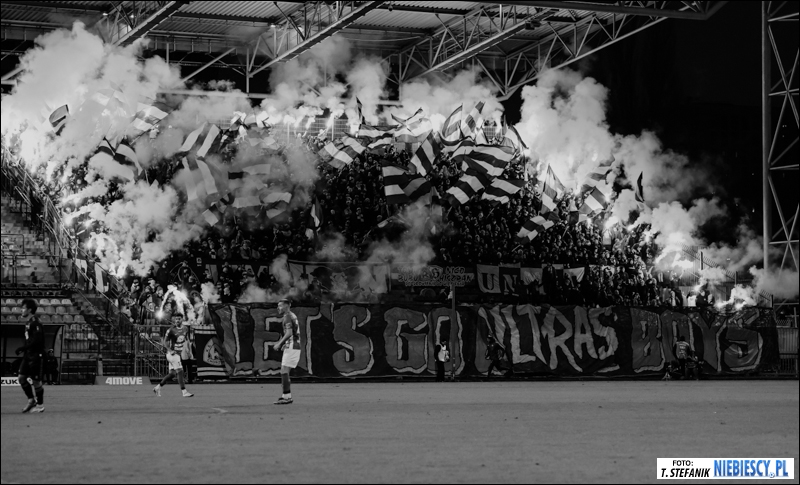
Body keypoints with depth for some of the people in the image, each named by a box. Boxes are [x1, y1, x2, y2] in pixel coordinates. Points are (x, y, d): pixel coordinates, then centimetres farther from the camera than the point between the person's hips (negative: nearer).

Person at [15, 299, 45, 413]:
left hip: (36, 355, -9)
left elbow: (36, 340, -24)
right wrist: (24, 350, 13)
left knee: (36, 381, -2)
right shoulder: (28, 322, 12)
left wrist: (23, 348, -21)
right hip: (28, 355, 9)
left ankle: (40, 405, 8)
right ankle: (31, 400, 18)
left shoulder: (35, 323, -17)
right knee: (22, 377, 7)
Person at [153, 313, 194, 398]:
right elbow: (165, 341, -9)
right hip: (172, 353, -7)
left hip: (179, 353, 7)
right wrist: (170, 350, -22)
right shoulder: (171, 330, -12)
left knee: (172, 373, 10)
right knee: (180, 372, -13)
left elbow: (187, 339, 21)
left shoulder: (185, 329, 6)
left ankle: (158, 387, 22)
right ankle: (184, 391, -12)